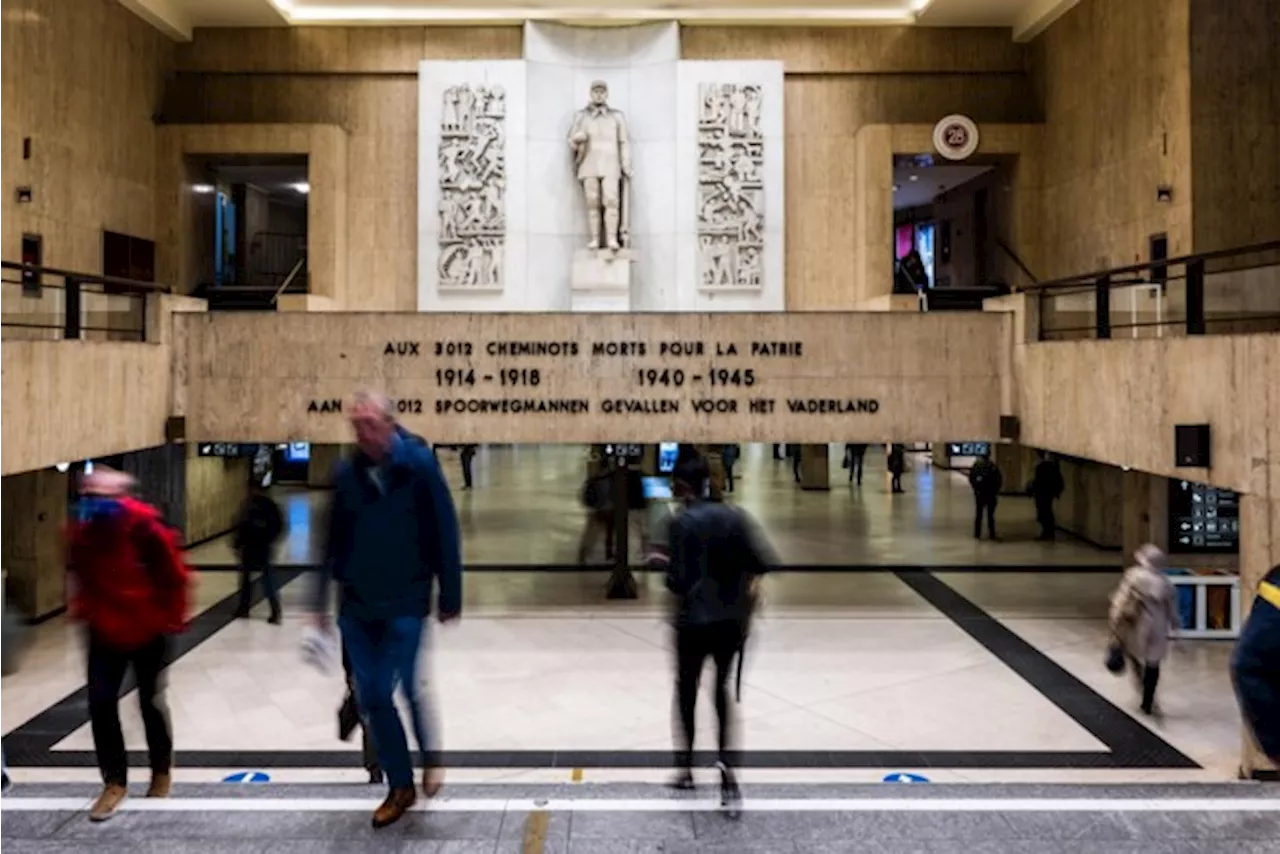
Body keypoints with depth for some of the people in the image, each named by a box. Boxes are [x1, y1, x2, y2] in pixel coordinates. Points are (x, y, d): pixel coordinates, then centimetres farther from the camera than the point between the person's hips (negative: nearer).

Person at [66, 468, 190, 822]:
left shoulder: (146, 530, -20)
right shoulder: (82, 533, -6)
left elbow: (175, 577, -11)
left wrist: (172, 619, -8)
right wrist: (84, 610, 10)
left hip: (148, 632, -4)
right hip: (105, 632, 4)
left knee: (150, 702, 9)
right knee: (100, 702, -3)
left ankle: (162, 772, 31)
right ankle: (114, 782, 11)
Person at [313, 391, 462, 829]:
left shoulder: (419, 466, -11)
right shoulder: (347, 474, 1)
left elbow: (445, 534, -8)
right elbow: (333, 540, 8)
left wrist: (450, 596, -7)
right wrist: (321, 600, 9)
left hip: (405, 602, -4)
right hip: (357, 604, 4)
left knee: (408, 687, -5)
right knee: (372, 698, 8)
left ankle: (430, 757, 26)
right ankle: (401, 786, 25)